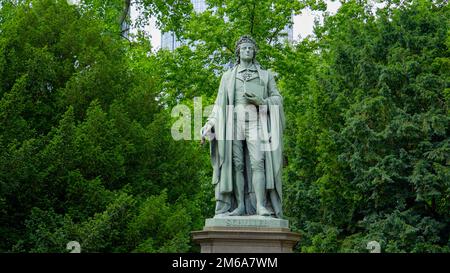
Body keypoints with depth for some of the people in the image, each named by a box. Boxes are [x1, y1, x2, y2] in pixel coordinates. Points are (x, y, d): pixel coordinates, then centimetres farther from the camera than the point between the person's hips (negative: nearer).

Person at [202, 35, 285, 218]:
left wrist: (260, 102, -10)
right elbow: (220, 104, 12)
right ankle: (240, 206, -5)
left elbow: (277, 99, 10)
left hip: (256, 123, -1)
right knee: (237, 164, -6)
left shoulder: (265, 75, 16)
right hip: (234, 124, 2)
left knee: (257, 163, -16)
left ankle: (261, 206, -21)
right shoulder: (228, 76, 18)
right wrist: (210, 124, -3)